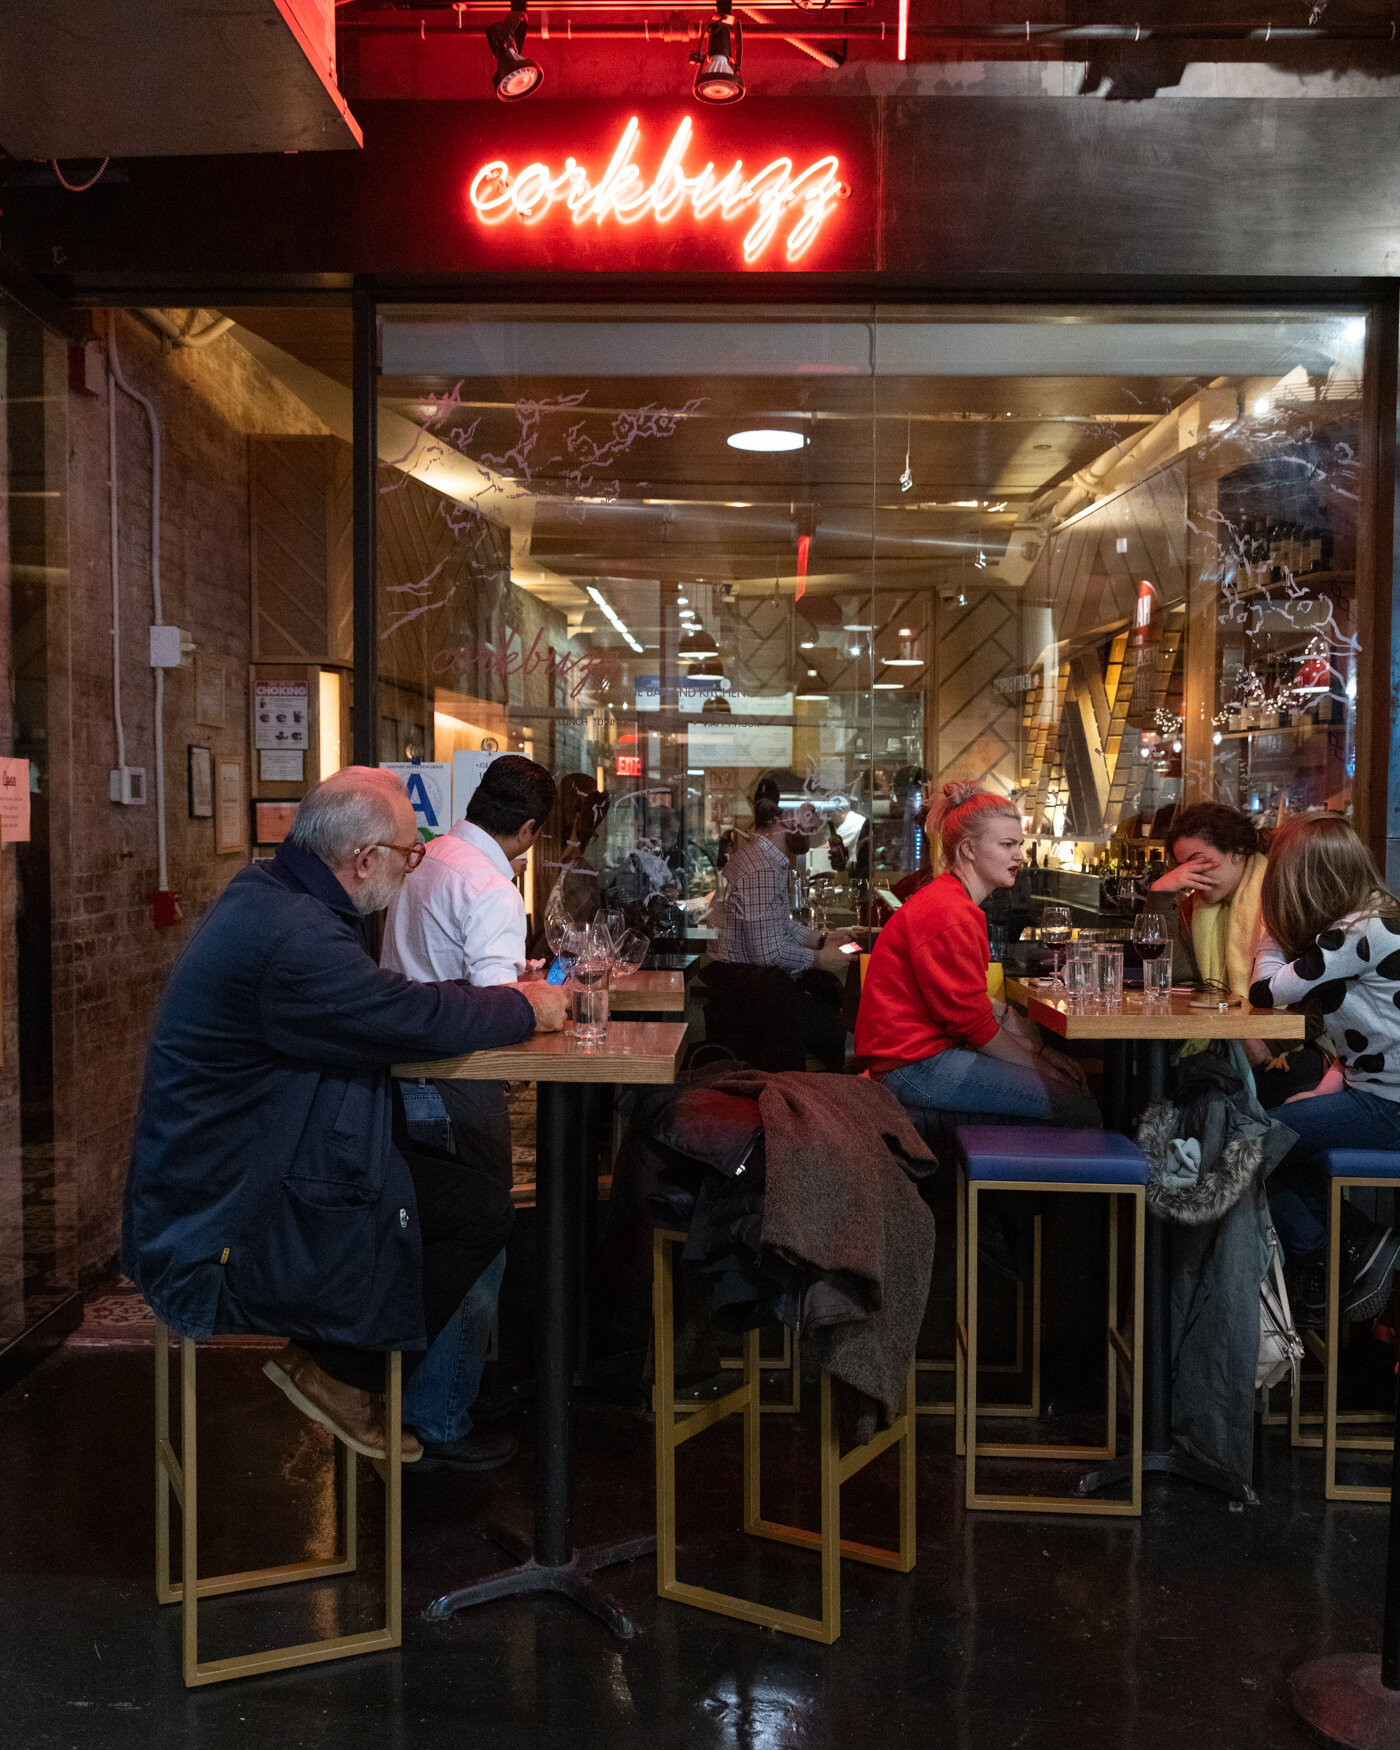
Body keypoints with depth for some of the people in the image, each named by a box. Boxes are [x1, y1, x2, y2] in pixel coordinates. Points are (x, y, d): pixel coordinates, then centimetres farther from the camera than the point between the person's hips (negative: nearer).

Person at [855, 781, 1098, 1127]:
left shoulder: (947, 899, 16)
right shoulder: (951, 916, -19)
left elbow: (975, 1004, 15)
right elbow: (972, 1020, -16)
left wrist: (1037, 1047, 5)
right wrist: (1037, 1063, -5)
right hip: (917, 1067, -11)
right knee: (1082, 1110, -13)